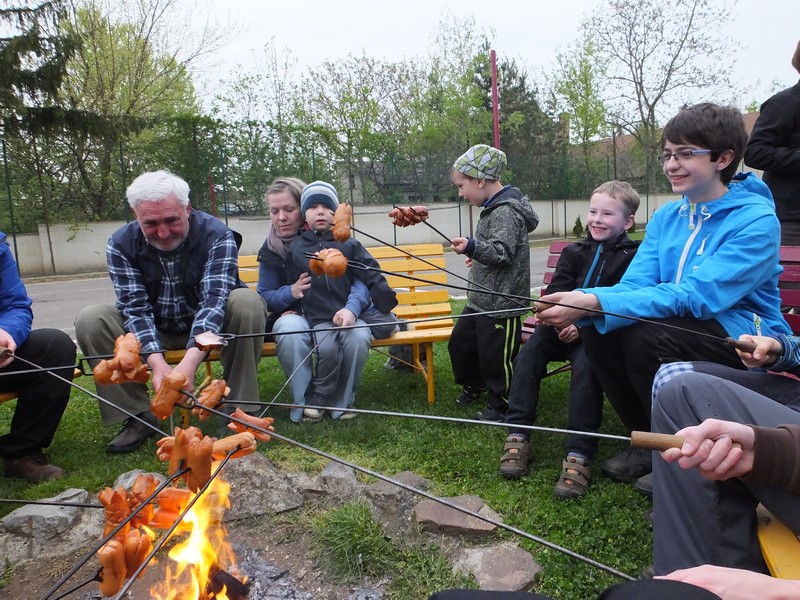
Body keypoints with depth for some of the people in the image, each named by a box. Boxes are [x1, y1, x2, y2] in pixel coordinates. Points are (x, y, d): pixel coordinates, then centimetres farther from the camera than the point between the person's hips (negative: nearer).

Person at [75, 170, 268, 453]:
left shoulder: (217, 235, -23)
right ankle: (138, 415, -10)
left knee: (247, 301, -33)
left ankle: (239, 408, -20)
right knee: (90, 320, -20)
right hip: (154, 331, 3)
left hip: (209, 325, -2)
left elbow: (214, 300, -33)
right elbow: (136, 309, -20)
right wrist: (157, 363, -38)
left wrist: (189, 362, -48)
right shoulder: (120, 244, -15)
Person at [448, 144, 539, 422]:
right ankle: (473, 384, 43)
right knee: (459, 342, 21)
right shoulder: (494, 208, 11)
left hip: (501, 303, -10)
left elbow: (503, 253, -29)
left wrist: (473, 247, -42)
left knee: (495, 357, 3)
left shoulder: (506, 212, -20)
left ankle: (500, 405, 22)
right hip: (480, 299, 10)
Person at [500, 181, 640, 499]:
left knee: (586, 367, -32)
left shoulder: (632, 256, 1)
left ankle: (579, 454, -28)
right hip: (561, 326, 5)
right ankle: (517, 436, -14)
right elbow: (554, 292, 7)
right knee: (526, 356, -19)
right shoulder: (574, 253, 16)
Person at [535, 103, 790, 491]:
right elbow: (633, 285, -5)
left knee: (647, 336, -31)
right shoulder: (666, 218, 6)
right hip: (681, 325, 7)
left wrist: (594, 302, -39)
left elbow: (695, 295, -29)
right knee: (598, 331, -16)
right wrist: (580, 304, -28)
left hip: (747, 341, -6)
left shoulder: (756, 220, -16)